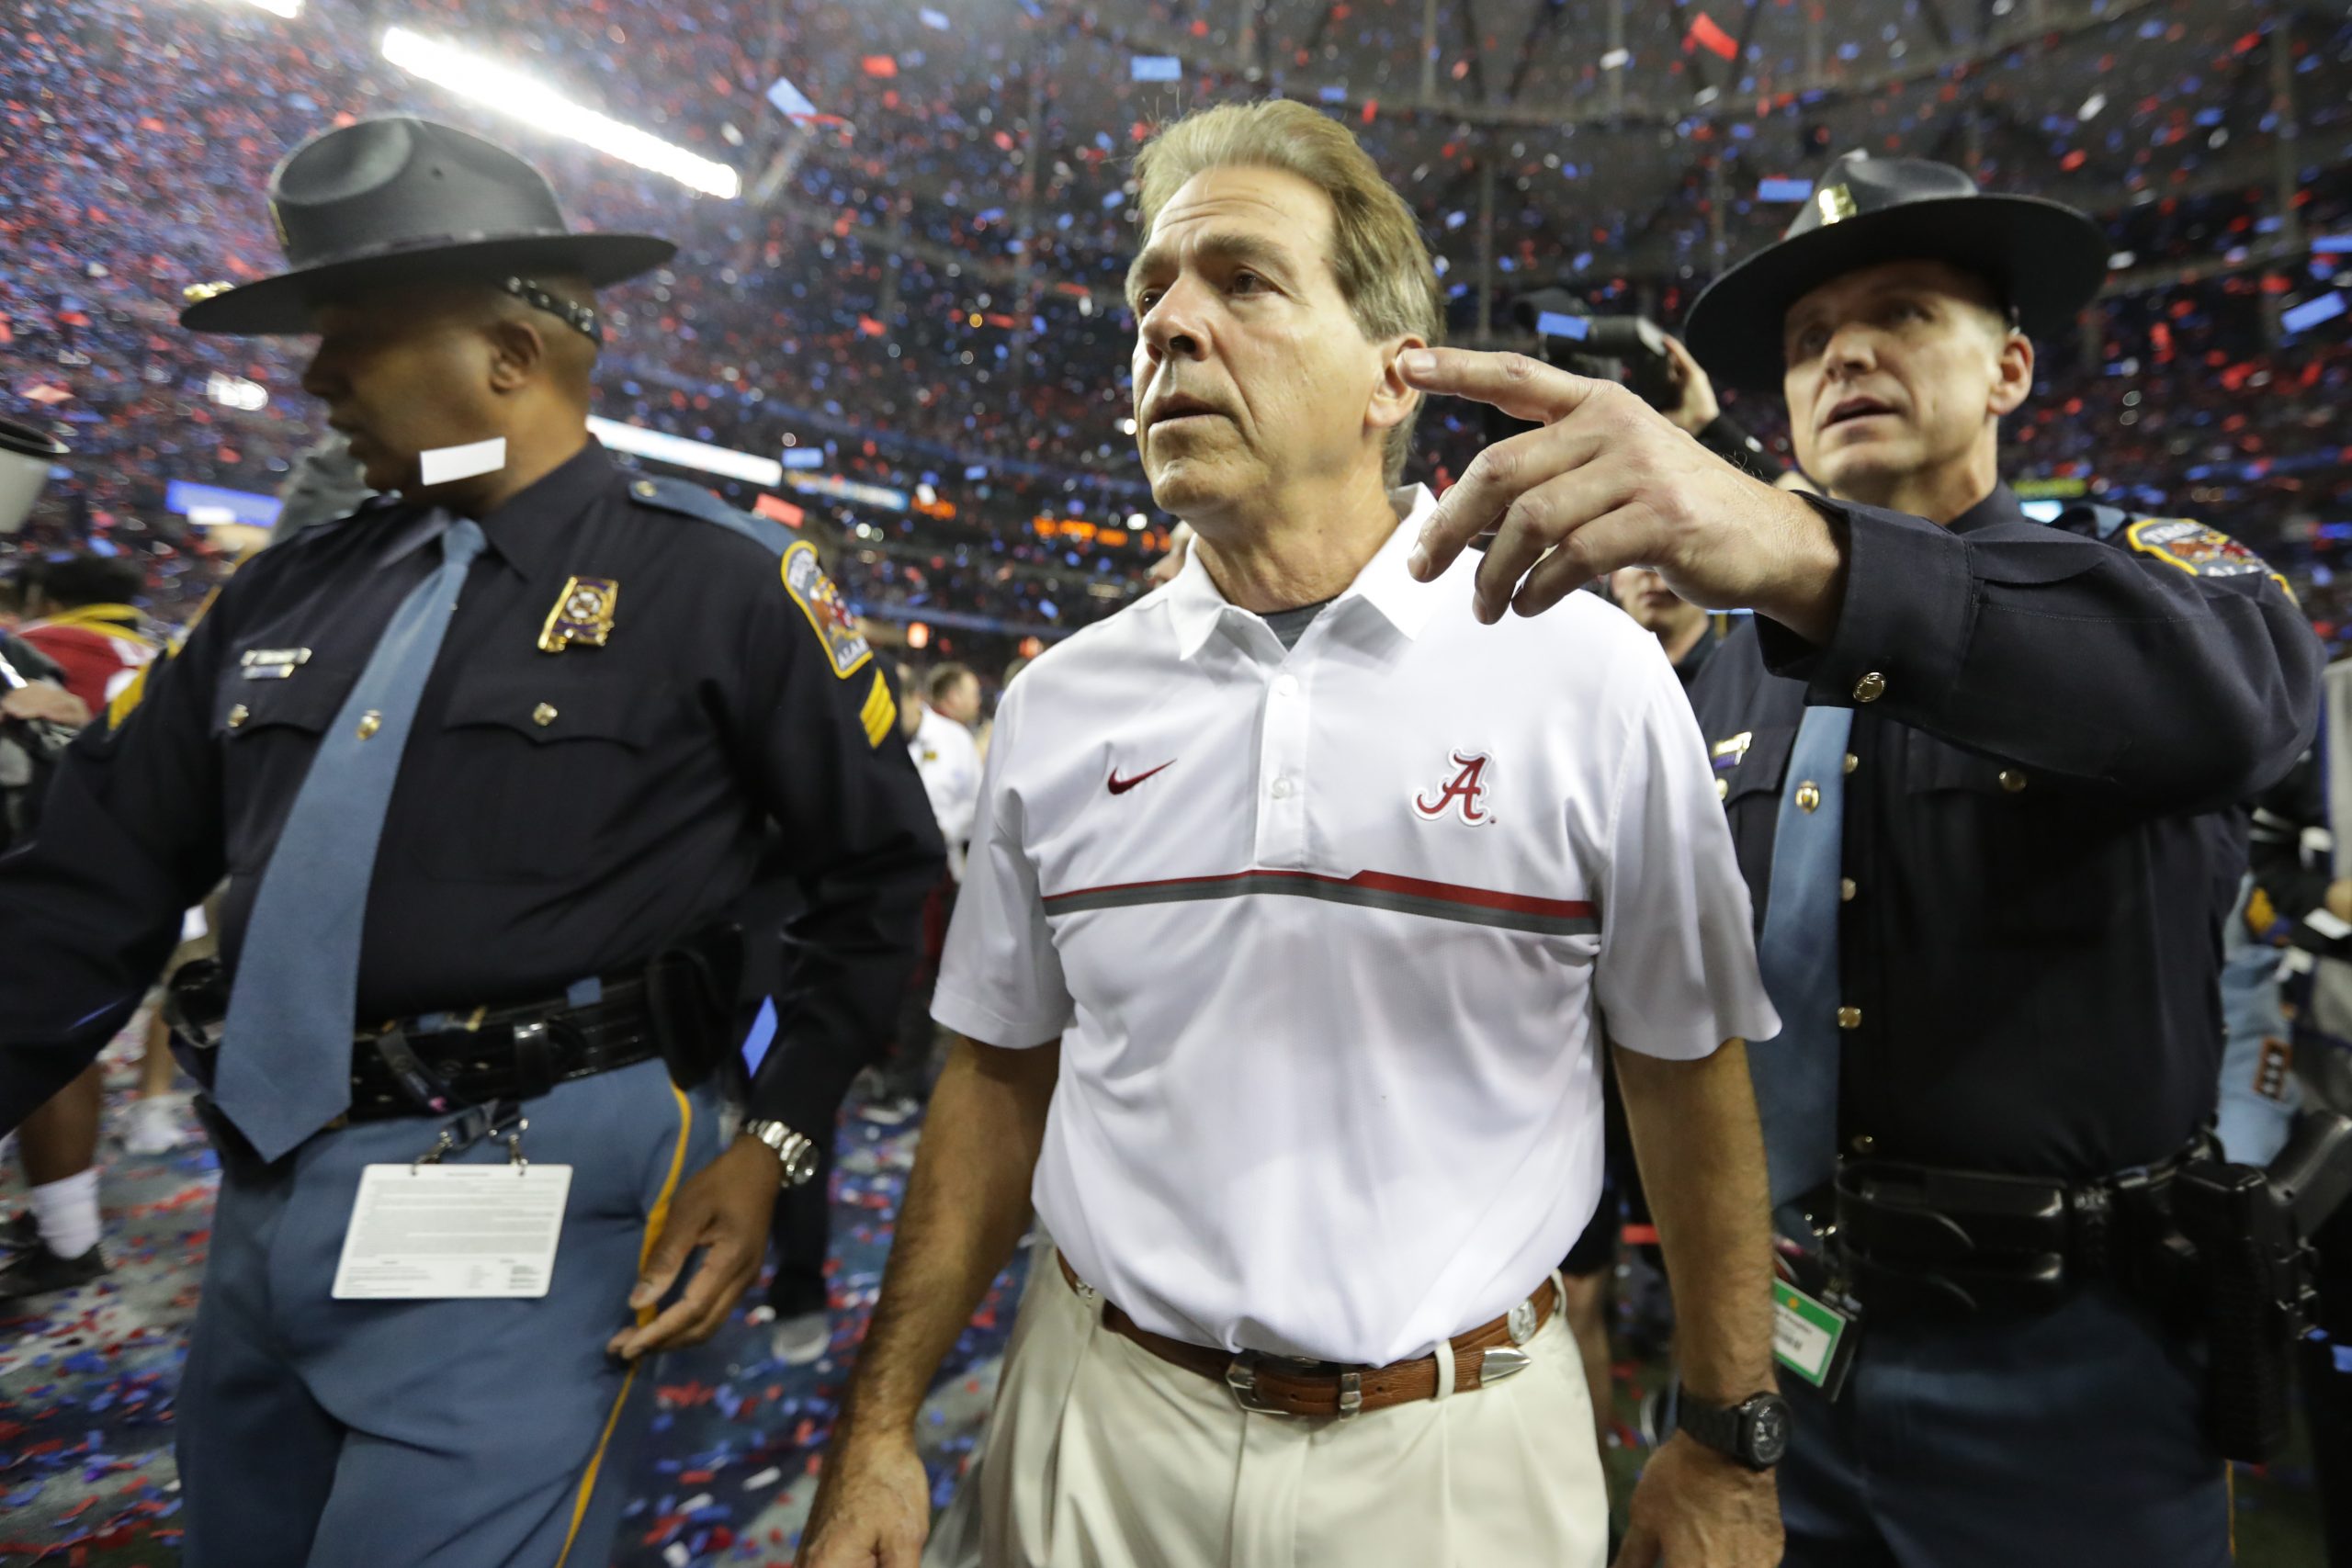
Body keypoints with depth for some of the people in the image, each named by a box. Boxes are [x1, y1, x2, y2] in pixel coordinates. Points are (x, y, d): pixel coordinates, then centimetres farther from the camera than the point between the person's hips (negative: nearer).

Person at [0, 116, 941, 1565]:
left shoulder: (718, 580, -8)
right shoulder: (288, 594, 9)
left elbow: (884, 875, -7)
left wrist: (771, 1145, -11)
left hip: (531, 1195, -6)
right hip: (265, 1194, 7)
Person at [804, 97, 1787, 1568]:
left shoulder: (1591, 674, -11)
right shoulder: (1061, 703, -4)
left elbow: (1689, 1071, -3)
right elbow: (1003, 1074, 3)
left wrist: (1729, 1447, 1)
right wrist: (882, 1427, 2)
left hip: (1457, 1446, -1)